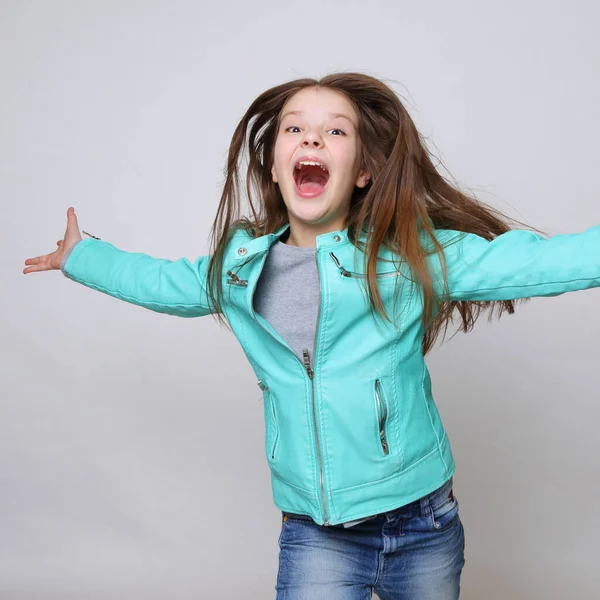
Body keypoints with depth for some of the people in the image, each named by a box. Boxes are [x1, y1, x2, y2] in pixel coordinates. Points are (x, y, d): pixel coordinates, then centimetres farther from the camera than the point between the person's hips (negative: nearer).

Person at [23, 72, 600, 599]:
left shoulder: (413, 252, -10)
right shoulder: (238, 265, 2)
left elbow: (525, 261, -12)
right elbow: (163, 282, 19)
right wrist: (81, 256, 30)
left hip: (423, 523, -1)